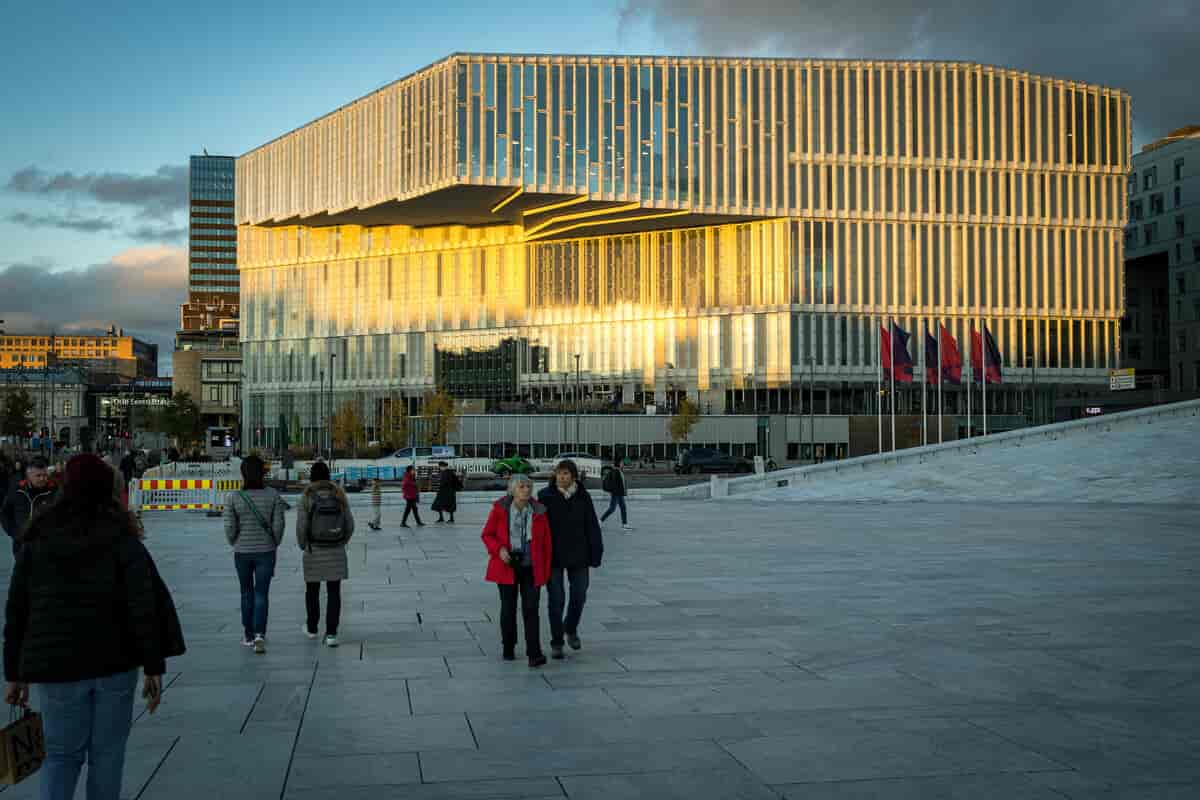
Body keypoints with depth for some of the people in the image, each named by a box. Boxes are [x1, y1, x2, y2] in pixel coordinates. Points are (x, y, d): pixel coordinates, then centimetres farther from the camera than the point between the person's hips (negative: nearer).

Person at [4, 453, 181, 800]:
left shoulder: (37, 541, 5)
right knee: (107, 754, 11)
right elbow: (145, 606, -10)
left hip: (55, 666, 2)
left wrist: (15, 673, 13)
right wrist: (154, 667, -7)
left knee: (61, 753, 10)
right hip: (115, 664, -1)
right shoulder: (122, 539, -4)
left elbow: (16, 612, 7)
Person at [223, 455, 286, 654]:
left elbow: (230, 528, -9)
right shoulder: (273, 496, -9)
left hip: (242, 553, 1)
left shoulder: (233, 497, -10)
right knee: (261, 594, 5)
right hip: (265, 552, 0)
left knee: (246, 593, 16)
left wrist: (235, 545, 10)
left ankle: (248, 635, 25)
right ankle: (259, 634, -11)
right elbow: (278, 525, -7)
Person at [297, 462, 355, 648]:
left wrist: (302, 545, 8)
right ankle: (331, 634, -4)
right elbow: (349, 525, -1)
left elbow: (301, 527, -12)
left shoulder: (306, 498, -11)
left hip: (314, 551, -1)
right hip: (336, 552, 1)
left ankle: (312, 628, 34)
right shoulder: (340, 496, -4)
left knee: (312, 589, 19)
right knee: (334, 592, 5)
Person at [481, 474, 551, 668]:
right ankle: (508, 648, 29)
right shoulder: (500, 509, -6)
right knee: (508, 609, 11)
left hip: (531, 568, 0)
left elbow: (546, 543, 3)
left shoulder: (538, 512, -3)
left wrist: (546, 571, 2)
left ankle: (534, 655, -10)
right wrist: (499, 549, -17)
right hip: (507, 567, 0)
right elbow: (487, 534, 2)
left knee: (531, 610, -8)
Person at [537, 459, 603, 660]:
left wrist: (595, 553, -2)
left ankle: (571, 629, 35)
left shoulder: (583, 497, 0)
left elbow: (592, 527, 2)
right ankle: (556, 643, 12)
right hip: (553, 556, -2)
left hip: (577, 555, 2)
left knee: (579, 596, 7)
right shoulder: (546, 496, -6)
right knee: (556, 599, 1)